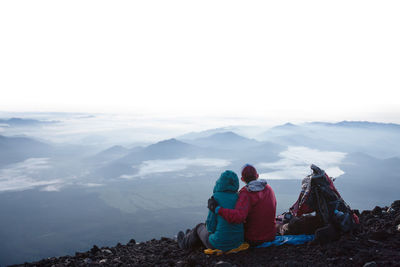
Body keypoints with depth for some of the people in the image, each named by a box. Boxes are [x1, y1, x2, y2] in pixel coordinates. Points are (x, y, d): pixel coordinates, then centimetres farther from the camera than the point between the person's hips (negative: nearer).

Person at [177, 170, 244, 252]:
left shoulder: (216, 197, -16)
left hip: (219, 243, -5)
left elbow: (211, 226, -13)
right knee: (206, 226, 33)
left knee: (200, 227, 27)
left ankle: (186, 241, 56)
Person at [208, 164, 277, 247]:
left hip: (253, 240, -5)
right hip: (271, 236, 5)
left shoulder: (246, 193, -22)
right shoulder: (269, 188, -2)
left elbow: (238, 216, -39)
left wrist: (217, 208, -35)